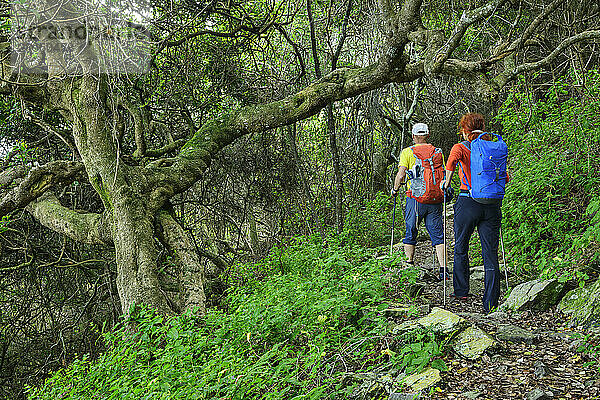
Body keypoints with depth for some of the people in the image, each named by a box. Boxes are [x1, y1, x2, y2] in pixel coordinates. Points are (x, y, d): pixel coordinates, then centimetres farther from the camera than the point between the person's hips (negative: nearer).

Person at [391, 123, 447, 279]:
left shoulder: (408, 152, -2)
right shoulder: (437, 152, 9)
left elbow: (401, 174, -8)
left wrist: (395, 189, 8)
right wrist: (445, 191, 25)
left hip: (416, 199, -3)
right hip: (435, 200, 3)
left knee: (411, 233, 10)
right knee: (437, 235, 4)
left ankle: (409, 265, 13)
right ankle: (443, 270, -2)